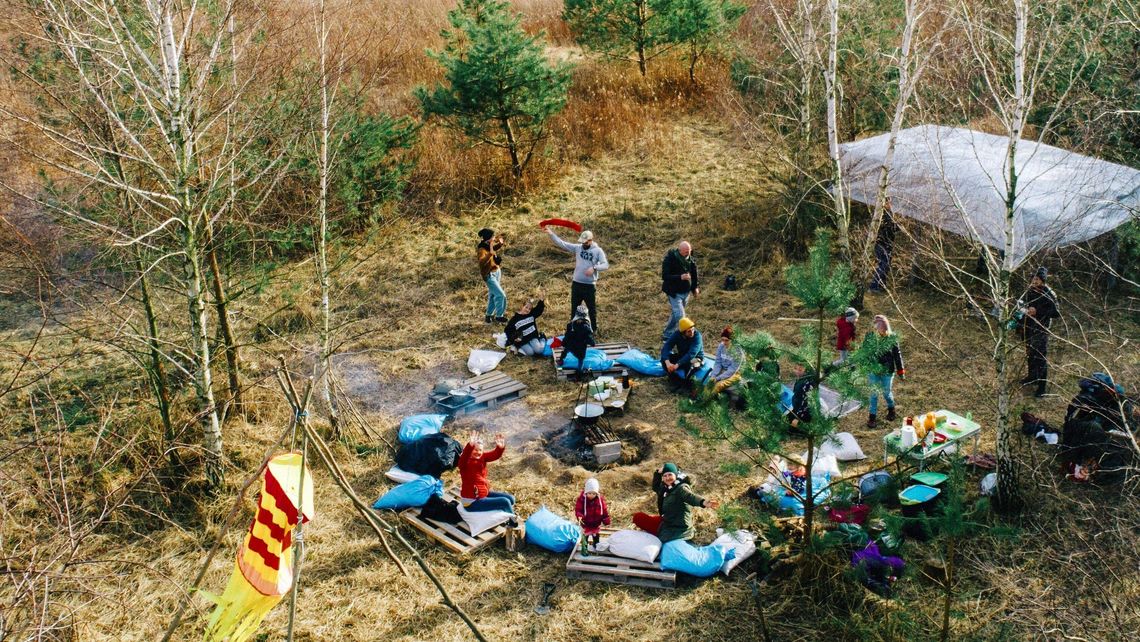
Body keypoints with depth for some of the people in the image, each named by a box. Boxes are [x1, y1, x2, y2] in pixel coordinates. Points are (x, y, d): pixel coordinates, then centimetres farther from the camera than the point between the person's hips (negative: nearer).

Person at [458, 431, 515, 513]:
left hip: (484, 493, 8)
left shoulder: (482, 457, 1)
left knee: (510, 498, 10)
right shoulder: (465, 461, -20)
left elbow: (494, 455, -13)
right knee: (505, 502, -11)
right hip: (472, 501, -8)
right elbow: (465, 455, -43)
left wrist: (501, 447, -35)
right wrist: (470, 445, -63)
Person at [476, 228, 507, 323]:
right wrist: (490, 253, -53)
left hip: (497, 271, 9)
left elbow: (496, 248, 21)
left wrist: (500, 243, 0)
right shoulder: (481, 250, -27)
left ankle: (489, 316, 33)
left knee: (493, 295, 19)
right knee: (501, 295, -9)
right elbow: (481, 262, -45)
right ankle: (499, 316, 7)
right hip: (489, 275, -9)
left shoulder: (490, 245, -3)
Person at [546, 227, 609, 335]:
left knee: (592, 309, 10)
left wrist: (594, 267, -32)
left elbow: (605, 265, -15)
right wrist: (551, 233, -13)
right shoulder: (577, 248, 1)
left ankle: (594, 329, 27)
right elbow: (562, 243, -2)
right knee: (574, 309, 14)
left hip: (590, 286, -3)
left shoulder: (598, 251, -7)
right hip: (576, 284, 3)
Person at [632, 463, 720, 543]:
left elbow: (691, 497, -38)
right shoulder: (667, 488, 8)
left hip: (677, 529, -9)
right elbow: (656, 488, 29)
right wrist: (658, 472, 11)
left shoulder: (681, 488, -17)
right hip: (667, 522, 9)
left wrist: (704, 502, -62)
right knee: (638, 517, 8)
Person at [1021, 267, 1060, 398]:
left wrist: (1038, 312, -27)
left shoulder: (1048, 294, -19)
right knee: (1030, 353, 22)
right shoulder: (1030, 291, 1)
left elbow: (1056, 313, -20)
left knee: (1041, 357, -5)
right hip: (1029, 327, 7)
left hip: (1041, 329, -7)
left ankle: (1042, 386, 1)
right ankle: (1032, 376, 41)